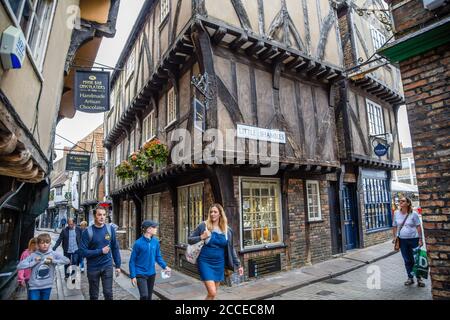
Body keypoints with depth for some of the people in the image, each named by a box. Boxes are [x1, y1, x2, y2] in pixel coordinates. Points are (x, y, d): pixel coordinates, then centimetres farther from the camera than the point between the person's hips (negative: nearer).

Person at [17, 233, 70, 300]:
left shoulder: (53, 254, -7)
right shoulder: (33, 255, -7)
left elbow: (67, 260, -12)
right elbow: (19, 266, -12)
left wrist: (53, 261, -18)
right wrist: (34, 262, -18)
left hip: (47, 286, 2)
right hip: (34, 286, -1)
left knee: (45, 298, 16)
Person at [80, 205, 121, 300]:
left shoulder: (110, 229, -4)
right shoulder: (88, 232, -11)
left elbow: (115, 248, 2)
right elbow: (84, 252, -14)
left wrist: (118, 265, 2)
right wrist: (101, 251, -20)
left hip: (107, 266, 1)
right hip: (93, 268, -1)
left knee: (108, 293, 4)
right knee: (94, 295, 15)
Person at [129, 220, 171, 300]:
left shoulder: (156, 241, -3)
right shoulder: (138, 243, -17)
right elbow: (132, 261, -10)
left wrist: (165, 266, -6)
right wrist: (133, 276, -12)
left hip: (151, 274, 5)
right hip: (141, 274, -5)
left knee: (149, 296, 16)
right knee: (144, 296, -14)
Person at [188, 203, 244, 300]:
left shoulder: (227, 230, 1)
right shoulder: (203, 225, -8)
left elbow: (231, 249, 10)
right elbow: (189, 240, -1)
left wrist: (238, 265, 9)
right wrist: (201, 237, -18)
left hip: (219, 263, 4)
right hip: (205, 262, -4)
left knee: (213, 293, 14)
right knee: (212, 293, -14)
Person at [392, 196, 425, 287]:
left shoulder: (413, 214, -8)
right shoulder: (396, 213, 0)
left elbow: (418, 227, -5)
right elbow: (395, 226, 8)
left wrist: (420, 239, -8)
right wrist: (395, 237, 4)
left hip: (414, 239, -2)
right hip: (402, 240, 3)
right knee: (407, 260, 12)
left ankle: (419, 279, 20)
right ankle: (410, 278, 24)